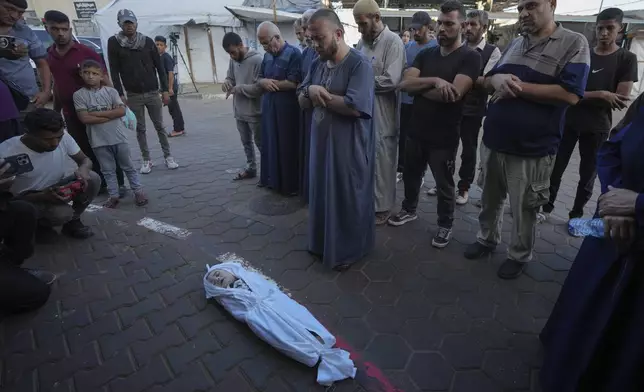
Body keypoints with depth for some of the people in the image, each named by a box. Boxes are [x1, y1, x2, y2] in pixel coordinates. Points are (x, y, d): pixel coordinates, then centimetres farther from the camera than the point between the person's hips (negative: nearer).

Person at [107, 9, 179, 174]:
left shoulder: (147, 41, 2)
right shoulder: (114, 42, -1)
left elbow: (160, 67, 4)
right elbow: (114, 71, -3)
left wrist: (165, 90, -2)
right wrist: (120, 95, -8)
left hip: (153, 93, 1)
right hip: (133, 95, 0)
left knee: (160, 127, 5)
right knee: (140, 129, 6)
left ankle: (168, 157, 14)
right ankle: (146, 160, 15)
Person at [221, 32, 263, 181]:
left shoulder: (257, 60, -18)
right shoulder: (233, 60, 4)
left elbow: (259, 87, -23)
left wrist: (237, 88, -19)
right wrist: (227, 83, -8)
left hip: (254, 112, -7)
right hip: (239, 111, 7)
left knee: (260, 143, 5)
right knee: (246, 142, 18)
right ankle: (250, 168, 33)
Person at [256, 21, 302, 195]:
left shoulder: (293, 53, -11)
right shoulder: (267, 56, 13)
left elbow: (293, 83, -20)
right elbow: (259, 79, 15)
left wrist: (271, 83, -9)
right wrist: (264, 82, -10)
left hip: (286, 110, -7)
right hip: (268, 108, 7)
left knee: (287, 147, 1)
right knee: (270, 144, 14)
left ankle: (290, 184, 12)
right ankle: (270, 178, 28)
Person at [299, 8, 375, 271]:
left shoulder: (359, 64, -14)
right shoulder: (317, 64, 9)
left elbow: (354, 106, -25)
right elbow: (302, 101, 11)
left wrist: (320, 95, -14)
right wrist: (310, 92, -12)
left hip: (349, 148, -7)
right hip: (321, 143, 8)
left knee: (348, 200, 6)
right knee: (322, 195, 18)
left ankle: (348, 250, 25)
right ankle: (322, 242, 37)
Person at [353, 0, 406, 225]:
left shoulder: (393, 42, -10)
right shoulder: (363, 41, 12)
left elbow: (391, 80, -20)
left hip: (382, 115, -6)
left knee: (382, 162, 4)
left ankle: (382, 207, 19)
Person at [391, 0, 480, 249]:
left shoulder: (470, 57, -9)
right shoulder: (425, 54, 7)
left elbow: (454, 93, -25)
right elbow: (404, 84, -7)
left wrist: (419, 87, -12)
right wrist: (434, 81, -24)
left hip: (444, 137, -5)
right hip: (416, 130, 5)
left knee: (444, 184, 9)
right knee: (411, 175, 20)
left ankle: (445, 225, 29)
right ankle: (409, 210, 43)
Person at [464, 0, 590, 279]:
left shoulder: (573, 43, -6)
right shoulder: (514, 44, 12)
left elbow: (570, 95, -17)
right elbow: (487, 82, 15)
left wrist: (518, 86, -17)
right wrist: (497, 79, -9)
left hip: (531, 148, -5)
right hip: (496, 141, 6)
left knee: (523, 210, 9)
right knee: (490, 199, 19)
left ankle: (519, 256, 29)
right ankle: (487, 239, 39)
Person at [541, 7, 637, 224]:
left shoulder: (626, 59, -2)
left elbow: (622, 100, -10)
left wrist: (584, 95, -12)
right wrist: (601, 95, -14)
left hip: (597, 127, -1)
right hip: (568, 121, 2)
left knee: (588, 174, 6)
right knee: (556, 167, 3)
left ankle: (576, 214, 18)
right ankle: (546, 207, 16)